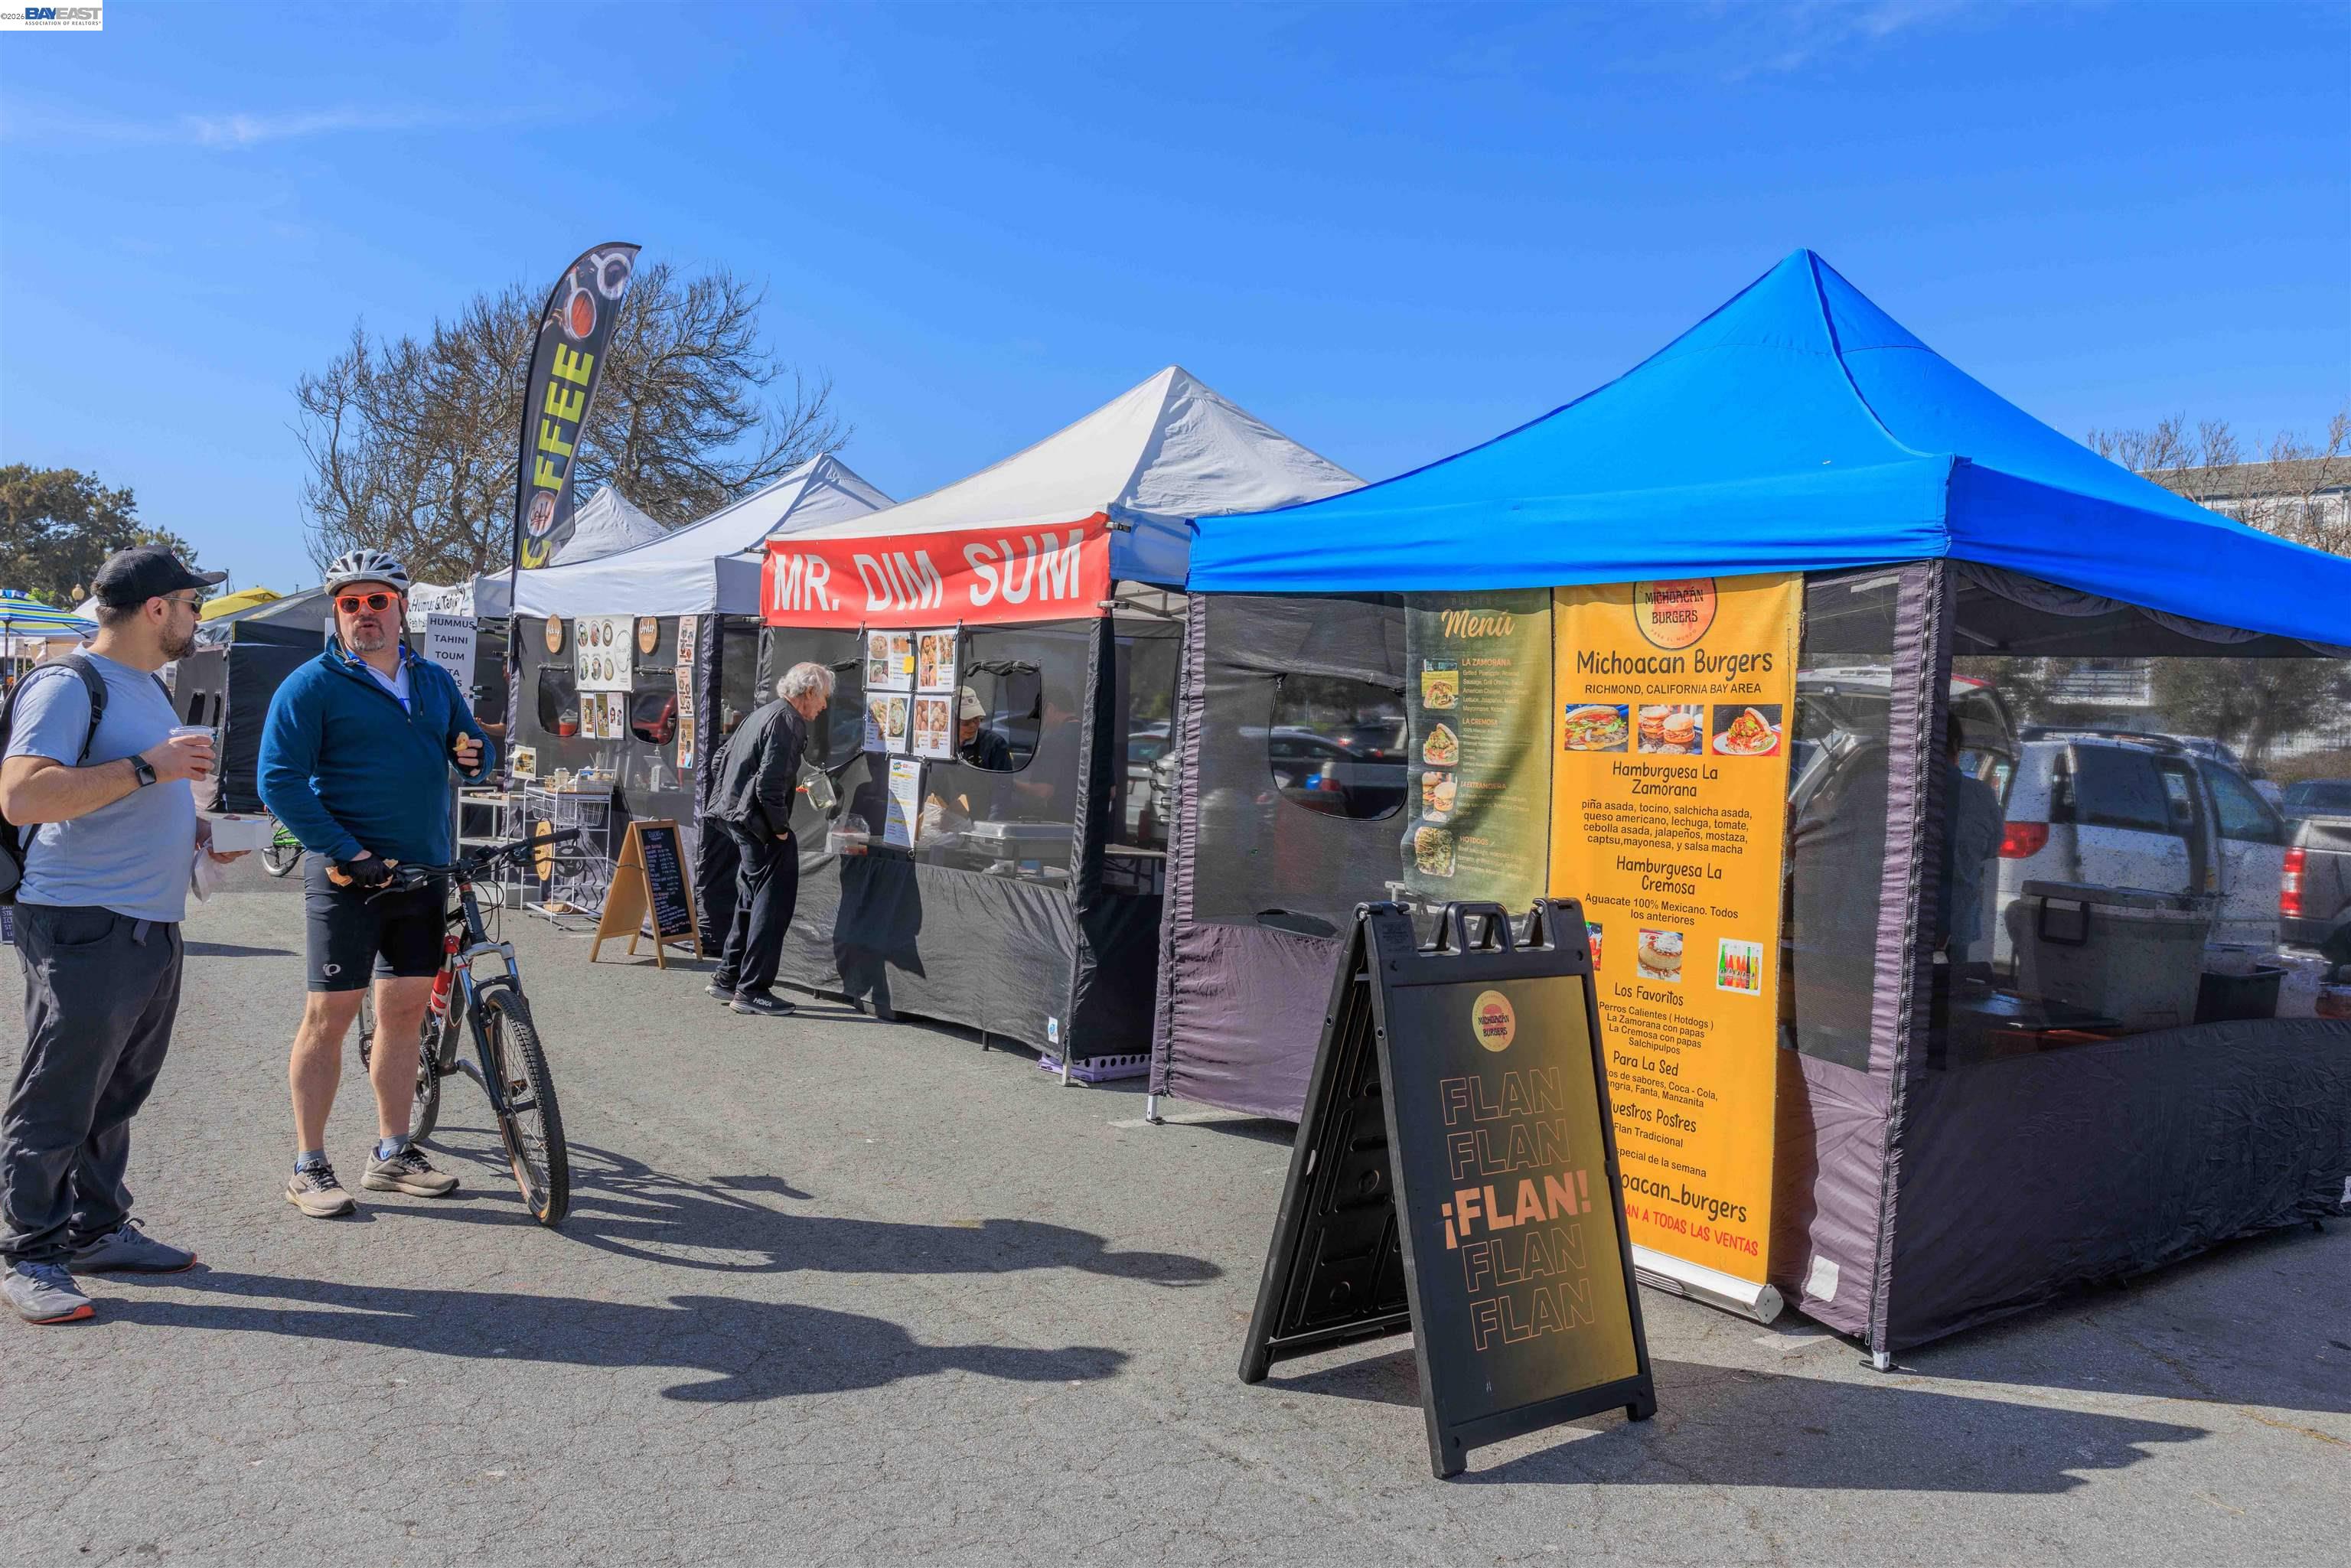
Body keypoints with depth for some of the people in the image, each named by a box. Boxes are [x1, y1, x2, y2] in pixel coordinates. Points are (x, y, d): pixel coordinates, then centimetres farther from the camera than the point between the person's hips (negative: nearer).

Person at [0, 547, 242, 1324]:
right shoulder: (68, 684, -11)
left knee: (117, 1093, 16)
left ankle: (98, 1229, 27)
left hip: (152, 927, 9)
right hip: (85, 929, -9)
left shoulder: (148, 686, 18)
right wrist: (148, 768, -23)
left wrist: (195, 829, 14)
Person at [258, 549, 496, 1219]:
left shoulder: (433, 681, 13)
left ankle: (392, 1153, 21)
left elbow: (473, 746, 20)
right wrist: (345, 852, -20)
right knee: (330, 1014, -2)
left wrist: (475, 755, -6)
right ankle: (308, 1167, 9)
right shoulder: (312, 685, -5)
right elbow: (280, 781, -11)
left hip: (424, 873, 5)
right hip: (349, 875, -5)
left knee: (405, 1010, 10)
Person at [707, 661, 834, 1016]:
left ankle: (728, 978, 27)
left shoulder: (763, 714, 16)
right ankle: (751, 990, -3)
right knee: (773, 903, -5)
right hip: (758, 824, -10)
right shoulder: (787, 721, -15)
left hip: (737, 817, 10)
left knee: (753, 899, 20)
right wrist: (779, 826, -14)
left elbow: (723, 757, 22)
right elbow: (770, 781, -23)